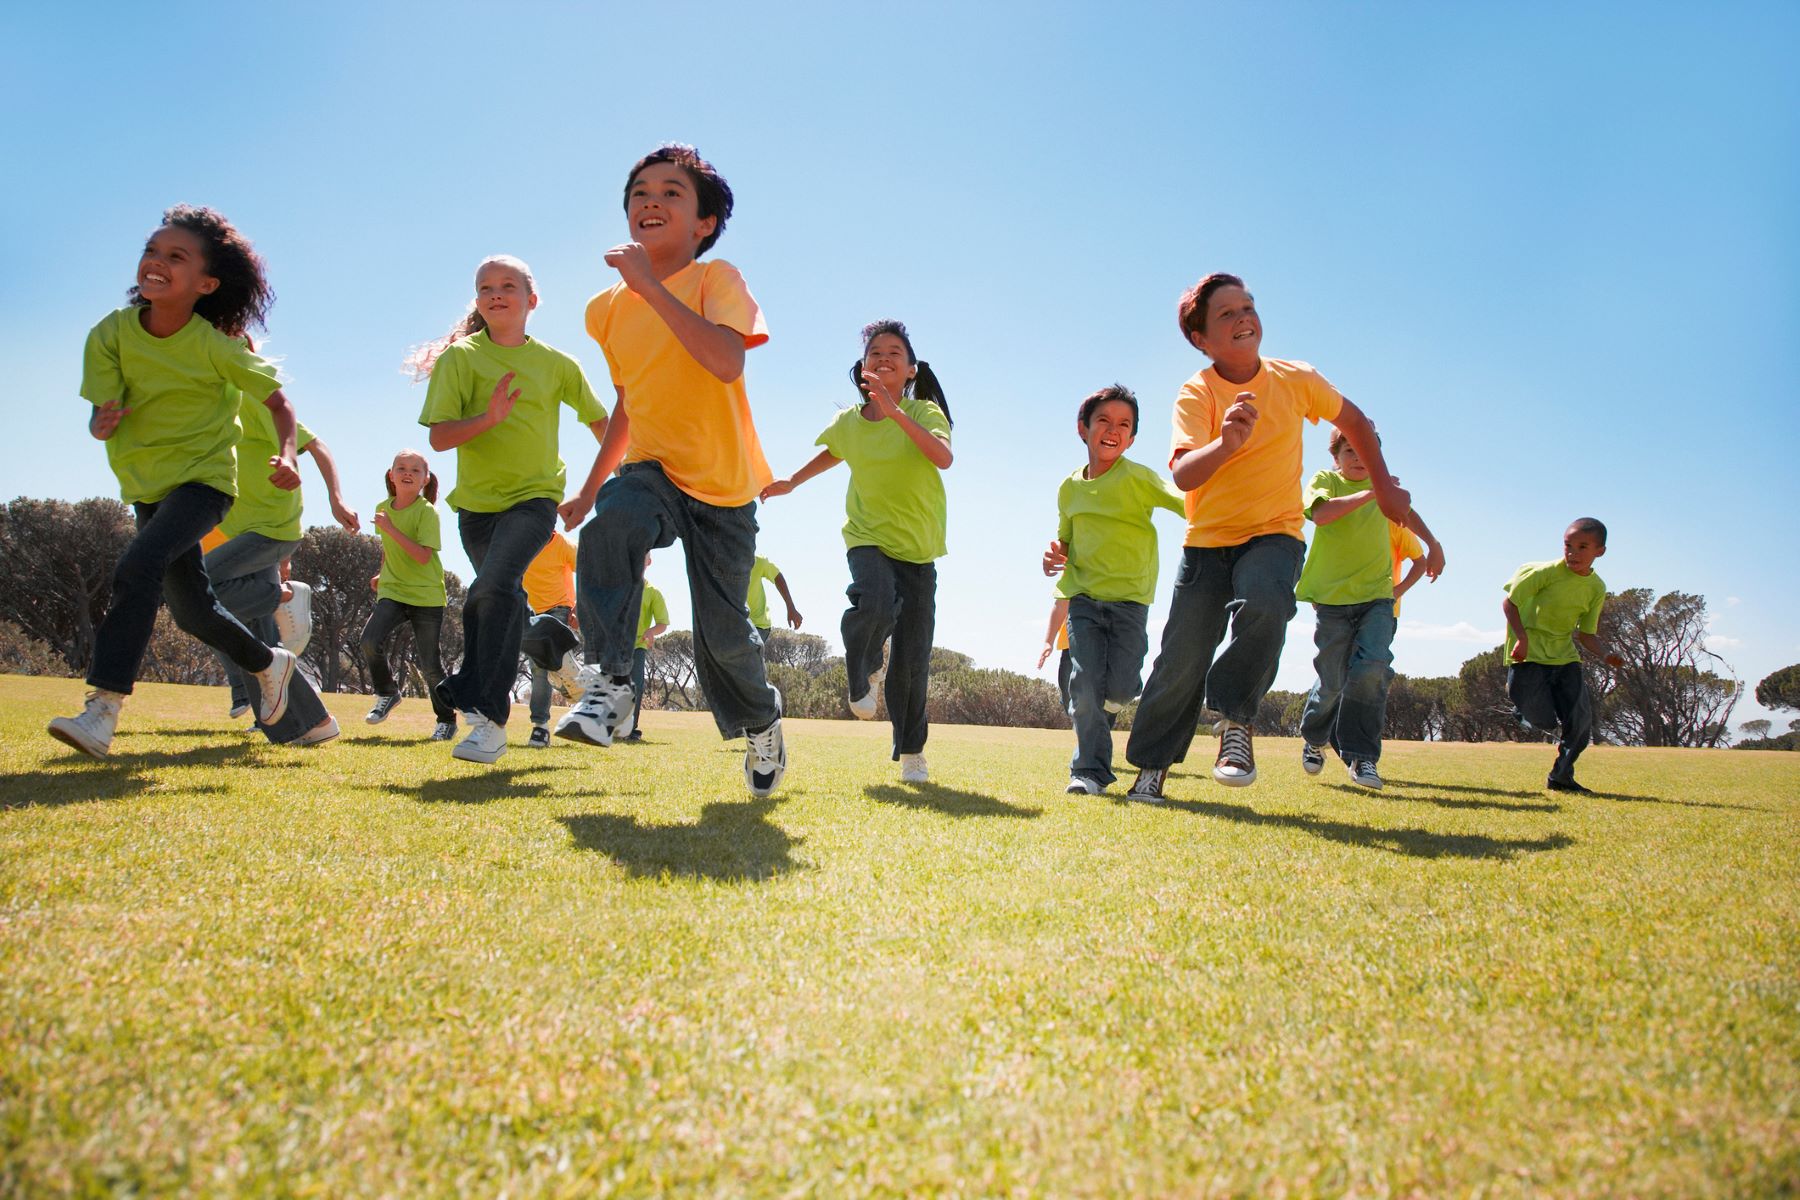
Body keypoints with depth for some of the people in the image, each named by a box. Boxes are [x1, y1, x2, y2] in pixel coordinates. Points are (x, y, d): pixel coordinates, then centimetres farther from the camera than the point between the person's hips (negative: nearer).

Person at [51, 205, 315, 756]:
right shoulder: (112, 333, -8)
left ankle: (102, 710, -28)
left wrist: (286, 455, -24)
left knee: (138, 565, -28)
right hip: (147, 483, 5)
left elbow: (278, 402, -6)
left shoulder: (214, 346, -15)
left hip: (205, 477, -5)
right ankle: (269, 664, 38)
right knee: (191, 608, 11)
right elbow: (99, 417, -8)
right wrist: (103, 423, -33)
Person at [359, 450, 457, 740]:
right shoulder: (383, 508, 6)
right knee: (369, 641, -19)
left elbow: (424, 556, -23)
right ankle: (387, 694, 7)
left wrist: (390, 528, -25)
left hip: (427, 595, -4)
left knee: (429, 664, -2)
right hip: (392, 591, 4)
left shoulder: (427, 511, -12)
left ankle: (447, 720, 17)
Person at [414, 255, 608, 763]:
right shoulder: (460, 356, -2)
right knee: (503, 598, 17)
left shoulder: (556, 363, 1)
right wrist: (489, 417, -26)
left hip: (534, 496, -3)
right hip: (476, 500, 3)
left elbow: (599, 420, 14)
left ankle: (488, 715, -21)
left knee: (494, 588, -24)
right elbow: (439, 437, -10)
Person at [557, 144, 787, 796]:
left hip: (721, 483, -3)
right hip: (652, 470, 3)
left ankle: (761, 720, 30)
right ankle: (609, 684, -24)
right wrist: (590, 488, 21)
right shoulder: (608, 308, 5)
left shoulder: (717, 279, -11)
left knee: (723, 632, -1)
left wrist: (651, 286, -30)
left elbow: (727, 361, -32)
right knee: (609, 527, -33)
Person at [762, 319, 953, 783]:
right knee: (876, 604, -32)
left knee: (913, 660, 0)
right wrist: (791, 482, 26)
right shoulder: (847, 422, 2)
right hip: (868, 537, 1)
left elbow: (944, 457, -30)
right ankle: (863, 669, 1)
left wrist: (896, 413, -36)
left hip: (918, 548, -1)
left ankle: (911, 752, 18)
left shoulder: (924, 412, -9)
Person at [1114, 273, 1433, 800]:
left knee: (1264, 605, -34)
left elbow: (1353, 421, 16)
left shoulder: (1295, 379, -3)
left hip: (1275, 534, 1)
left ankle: (1235, 719, -13)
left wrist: (1384, 488, 16)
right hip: (1207, 540, 0)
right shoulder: (1196, 393, -12)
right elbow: (1182, 475, -29)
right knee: (1181, 662, -1)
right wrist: (1225, 444, -48)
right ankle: (1152, 763, 20)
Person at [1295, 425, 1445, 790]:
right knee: (1332, 681, 2)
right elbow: (1321, 513, -23)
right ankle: (1313, 738, 31)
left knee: (1372, 668, -19)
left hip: (1377, 595, 3)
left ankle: (1361, 757, -12)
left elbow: (1407, 512, 31)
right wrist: (1371, 494, -27)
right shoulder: (1325, 480, -1)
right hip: (1333, 596, -3)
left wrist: (1434, 545, 27)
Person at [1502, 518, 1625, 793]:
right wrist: (1522, 637, -20)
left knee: (1580, 721, -4)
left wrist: (1606, 654, -10)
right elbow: (1509, 602, -7)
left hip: (1564, 655, 5)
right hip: (1530, 655, -5)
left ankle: (1561, 777, 13)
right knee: (1544, 721, -10)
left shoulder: (1596, 589, 3)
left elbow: (1586, 634, 10)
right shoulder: (1546, 572, -13)